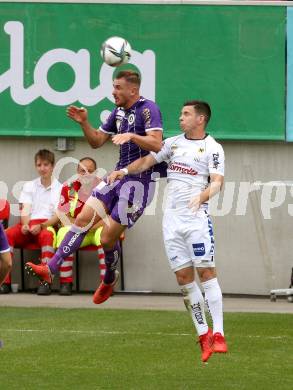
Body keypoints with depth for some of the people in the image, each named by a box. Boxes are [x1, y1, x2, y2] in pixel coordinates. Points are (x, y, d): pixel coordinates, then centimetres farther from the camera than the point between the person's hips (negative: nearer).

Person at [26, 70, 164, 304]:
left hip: (139, 183, -8)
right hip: (118, 177, 8)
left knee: (108, 239, -3)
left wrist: (131, 136, -35)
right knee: (83, 219, -4)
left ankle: (110, 279, 25)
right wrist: (84, 123, 3)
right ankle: (51, 269, -9)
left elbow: (157, 144, -24)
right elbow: (97, 141, 19)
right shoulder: (119, 112, 13)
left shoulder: (148, 109, -13)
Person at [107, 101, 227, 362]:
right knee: (183, 277, 2)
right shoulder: (173, 143, 16)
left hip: (197, 217, -6)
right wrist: (124, 171, -1)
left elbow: (217, 182, -12)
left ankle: (218, 335, -14)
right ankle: (203, 334, 7)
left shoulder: (212, 148, -2)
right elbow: (148, 160, 16)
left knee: (206, 272, -12)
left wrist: (202, 196, -30)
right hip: (172, 218, 6)